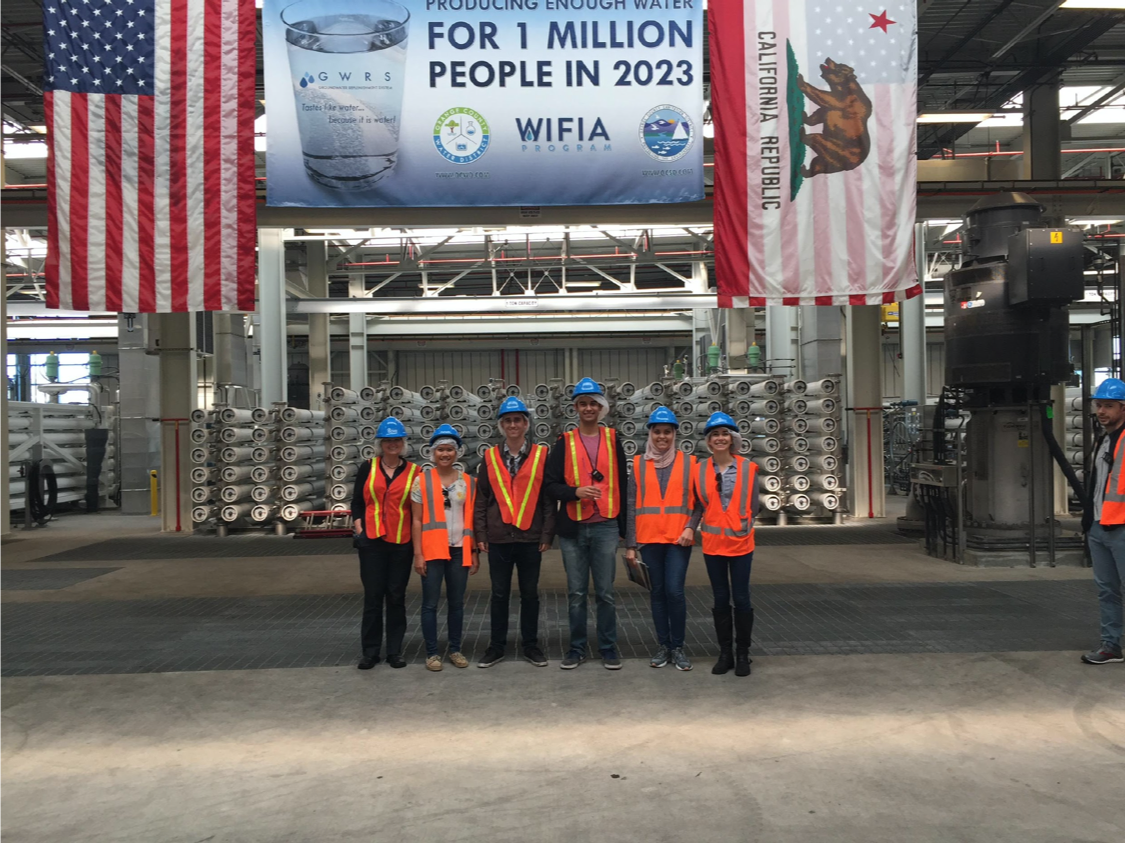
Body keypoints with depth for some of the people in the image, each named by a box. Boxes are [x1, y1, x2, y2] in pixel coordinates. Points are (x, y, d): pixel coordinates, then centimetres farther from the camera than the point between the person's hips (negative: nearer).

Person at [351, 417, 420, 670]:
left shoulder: (414, 471, 2)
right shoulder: (367, 468, 5)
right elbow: (357, 503, 7)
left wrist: (416, 542, 0)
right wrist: (359, 530, -4)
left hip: (401, 544, 0)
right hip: (371, 542, 0)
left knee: (396, 597, 7)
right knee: (372, 597, 3)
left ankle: (395, 650, 16)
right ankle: (370, 651, 13)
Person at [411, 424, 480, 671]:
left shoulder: (468, 482, 6)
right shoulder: (422, 481, -1)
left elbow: (472, 520, 8)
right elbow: (417, 521, -2)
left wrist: (474, 552, 6)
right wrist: (418, 554, -6)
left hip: (460, 550, 2)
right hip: (432, 551, -2)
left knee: (457, 603, 9)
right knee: (430, 603, 2)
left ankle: (455, 650, 20)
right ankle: (431, 653, 11)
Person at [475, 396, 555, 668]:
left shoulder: (541, 456, 0)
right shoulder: (490, 457, 5)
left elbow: (548, 498, 0)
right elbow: (481, 500, 6)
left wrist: (547, 534, -4)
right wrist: (480, 534, 1)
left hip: (530, 538, -1)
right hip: (498, 539, 1)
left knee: (530, 594, 9)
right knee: (499, 594, 9)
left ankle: (530, 645, 21)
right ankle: (496, 646, 19)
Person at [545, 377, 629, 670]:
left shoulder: (613, 439, 6)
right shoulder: (564, 443, 4)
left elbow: (621, 484, 8)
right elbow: (551, 485, 2)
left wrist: (623, 527, 6)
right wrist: (576, 492, -17)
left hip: (605, 527, 0)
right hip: (572, 528, 0)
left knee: (605, 593, 3)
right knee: (576, 593, 7)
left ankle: (609, 648, 15)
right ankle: (577, 648, 18)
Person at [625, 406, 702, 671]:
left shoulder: (688, 462, 4)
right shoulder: (638, 464, 5)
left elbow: (698, 501, 4)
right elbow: (631, 506, 4)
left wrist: (690, 527, -12)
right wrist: (630, 545, 1)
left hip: (679, 539, -1)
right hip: (649, 539, 1)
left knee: (675, 591, -8)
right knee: (658, 592, 7)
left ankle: (678, 647, 8)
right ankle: (664, 646, 18)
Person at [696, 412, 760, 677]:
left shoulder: (747, 468, -3)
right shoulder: (700, 469, 0)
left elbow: (752, 506, 3)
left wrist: (740, 526, 1)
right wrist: (691, 528, -10)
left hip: (741, 543, -1)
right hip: (712, 544, 1)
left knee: (741, 599, 2)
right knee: (721, 599, 10)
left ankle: (742, 654, 15)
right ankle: (725, 653, 20)